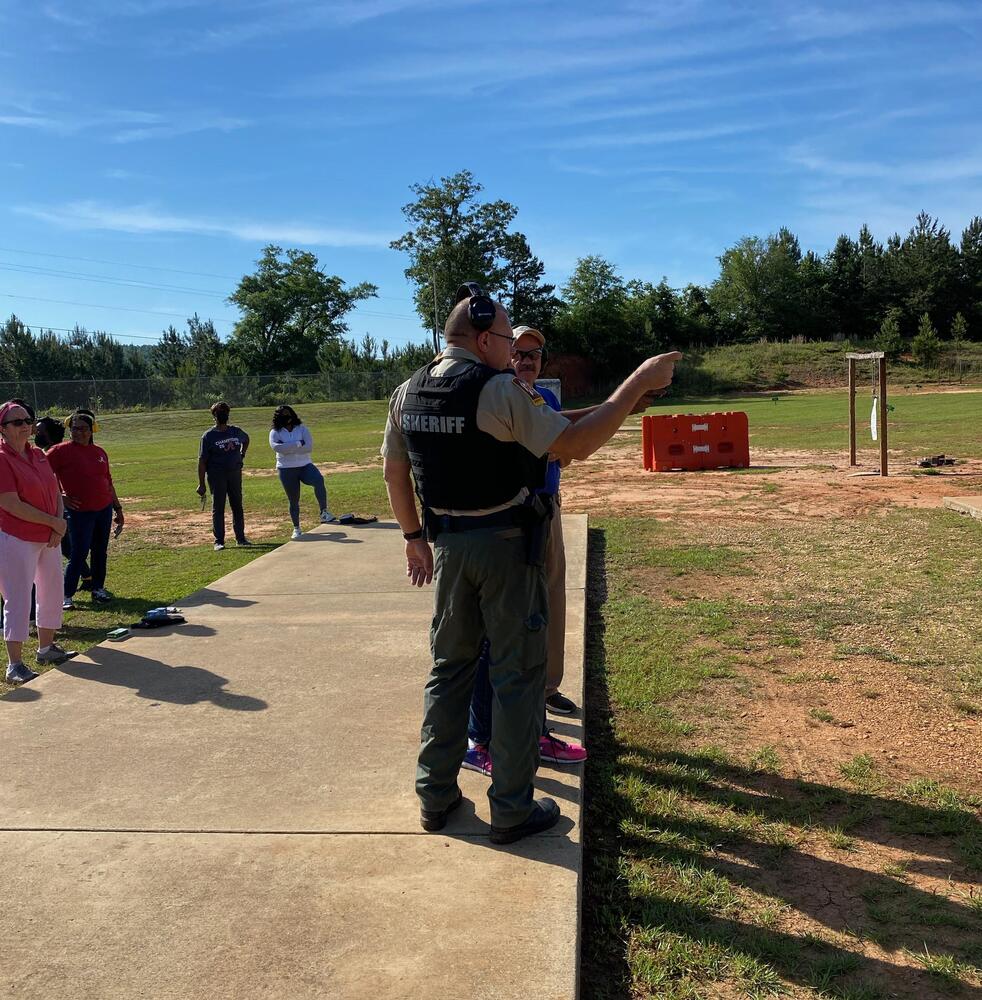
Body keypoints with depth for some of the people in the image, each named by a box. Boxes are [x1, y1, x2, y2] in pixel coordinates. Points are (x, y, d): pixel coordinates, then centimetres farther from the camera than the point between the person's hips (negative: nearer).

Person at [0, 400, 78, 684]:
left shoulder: (39, 455, 10)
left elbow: (55, 493, 12)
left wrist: (59, 526, -4)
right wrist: (53, 522, -16)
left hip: (49, 538, 8)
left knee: (52, 593, 16)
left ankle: (46, 647, 32)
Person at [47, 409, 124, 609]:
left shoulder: (99, 452, 10)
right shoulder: (61, 451, -7)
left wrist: (118, 509, 15)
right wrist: (60, 497, -9)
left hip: (104, 509, 5)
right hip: (79, 512, -5)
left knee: (100, 551, 11)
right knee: (78, 554, -4)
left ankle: (98, 588, 24)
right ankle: (67, 595, 6)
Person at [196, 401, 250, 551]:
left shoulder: (236, 431, 6)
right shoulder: (208, 436, -6)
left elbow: (246, 440, 30)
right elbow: (202, 460, -7)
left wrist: (242, 455, 16)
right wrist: (201, 484, -11)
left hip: (235, 472, 4)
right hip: (216, 475, -4)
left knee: (237, 506, 10)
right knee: (218, 508, -1)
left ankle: (240, 538, 20)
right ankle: (219, 541, 4)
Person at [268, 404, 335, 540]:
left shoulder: (302, 429, 3)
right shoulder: (275, 432, 1)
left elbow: (309, 447, -13)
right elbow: (277, 447, -20)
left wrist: (287, 449, -16)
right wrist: (298, 444, -17)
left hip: (305, 466, 0)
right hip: (286, 470, 0)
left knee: (319, 480, -32)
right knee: (293, 501, 7)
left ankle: (324, 512, -28)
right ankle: (296, 528, 23)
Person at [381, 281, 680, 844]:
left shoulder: (408, 394, 4)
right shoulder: (501, 391, -17)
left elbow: (394, 471, 11)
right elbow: (575, 446, -21)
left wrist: (414, 536, 21)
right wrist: (639, 383, -17)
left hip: (448, 545, 6)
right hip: (507, 545, -6)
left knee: (450, 666, 17)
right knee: (518, 673, 5)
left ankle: (436, 797, 26)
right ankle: (512, 811, 14)